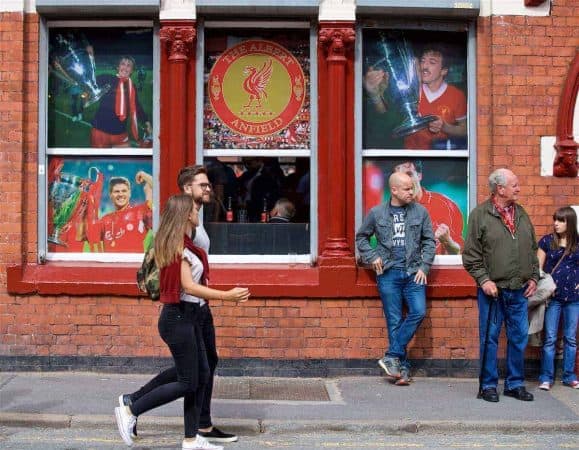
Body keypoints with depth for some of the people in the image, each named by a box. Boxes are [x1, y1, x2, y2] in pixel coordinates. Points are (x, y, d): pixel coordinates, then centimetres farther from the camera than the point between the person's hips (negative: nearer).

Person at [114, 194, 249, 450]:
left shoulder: (182, 244, 14)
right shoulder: (180, 246, -16)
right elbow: (189, 286, -21)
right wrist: (226, 295, -23)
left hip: (188, 316, 10)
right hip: (178, 317, -10)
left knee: (202, 375, 11)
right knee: (187, 383, -4)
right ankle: (130, 411, 4)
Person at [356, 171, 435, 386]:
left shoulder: (420, 212, 6)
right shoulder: (377, 213, 4)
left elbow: (429, 241, 9)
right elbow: (361, 237, 16)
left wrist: (424, 267, 0)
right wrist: (372, 257, 2)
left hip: (413, 272, 1)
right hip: (388, 273, -1)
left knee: (418, 312, -16)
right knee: (394, 321, -1)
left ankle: (392, 356, -5)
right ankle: (403, 367, 6)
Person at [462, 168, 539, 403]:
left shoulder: (521, 214, 11)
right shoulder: (480, 214, -6)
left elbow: (533, 249, 18)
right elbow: (471, 255, -7)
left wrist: (533, 277, 10)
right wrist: (484, 279, -14)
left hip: (519, 290, 5)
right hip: (493, 289, -5)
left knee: (519, 338, 10)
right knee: (489, 338, 3)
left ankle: (515, 383, 22)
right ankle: (488, 385, 14)